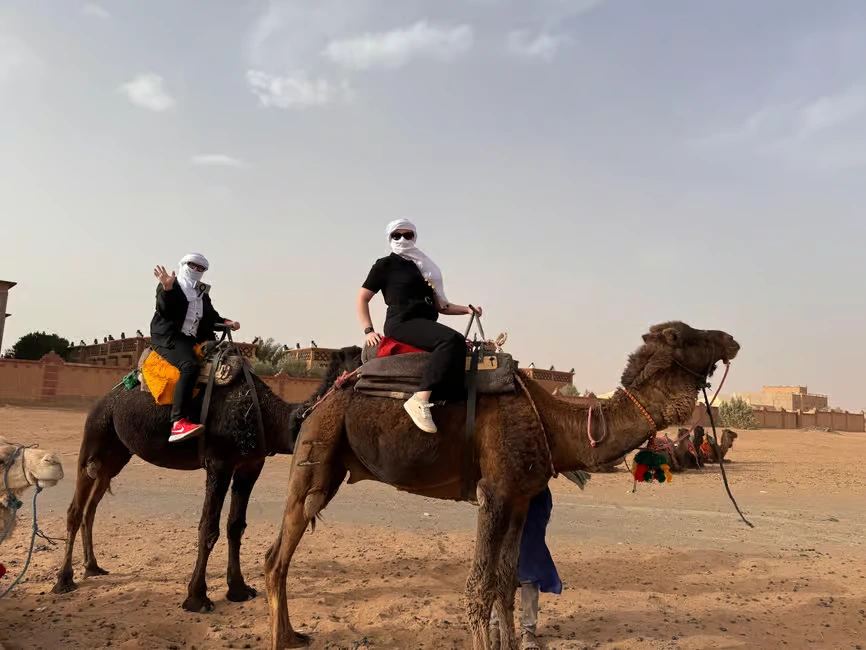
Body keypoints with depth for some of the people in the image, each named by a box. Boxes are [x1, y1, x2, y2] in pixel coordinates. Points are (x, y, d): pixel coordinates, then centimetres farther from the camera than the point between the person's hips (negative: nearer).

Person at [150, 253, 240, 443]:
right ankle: (178, 424, -46)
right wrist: (167, 289, -26)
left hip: (194, 340, 8)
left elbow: (212, 317, 21)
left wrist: (227, 322, 3)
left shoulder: (202, 294, 23)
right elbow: (164, 311, -12)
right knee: (190, 366, -35)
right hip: (168, 337, -8)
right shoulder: (169, 287, 4)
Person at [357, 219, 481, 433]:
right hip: (402, 322, -8)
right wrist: (368, 330, -5)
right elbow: (362, 298, 7)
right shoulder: (385, 265, 7)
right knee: (451, 340, -31)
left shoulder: (424, 267, 25)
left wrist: (466, 309, 11)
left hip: (426, 323, 8)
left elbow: (440, 306, 26)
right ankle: (420, 400, -39)